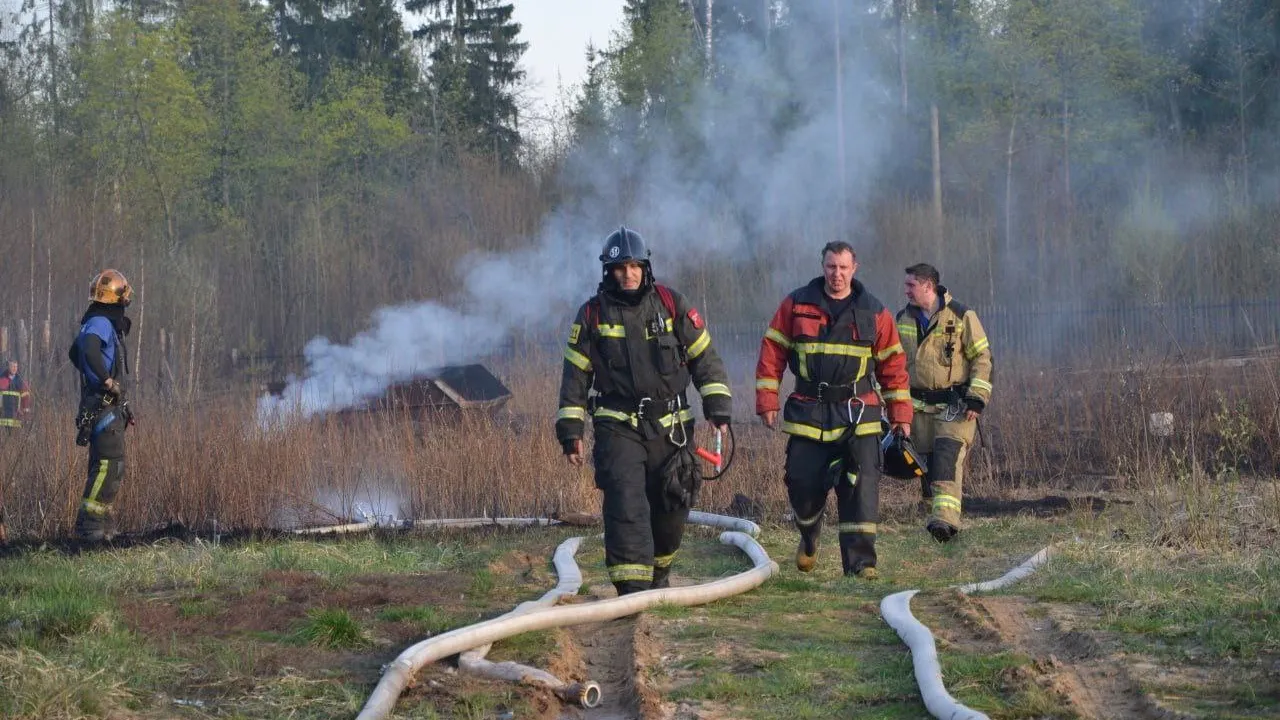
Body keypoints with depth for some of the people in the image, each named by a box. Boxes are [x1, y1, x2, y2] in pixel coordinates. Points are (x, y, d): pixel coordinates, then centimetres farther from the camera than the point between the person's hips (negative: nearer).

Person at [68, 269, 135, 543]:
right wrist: (108, 380, -27)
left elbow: (74, 353, 33)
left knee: (102, 464, 14)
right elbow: (90, 351, -35)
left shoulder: (97, 323, 17)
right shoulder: (101, 323, -15)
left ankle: (90, 522, 18)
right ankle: (90, 523, -12)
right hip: (104, 404, -10)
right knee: (110, 464, -12)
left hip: (104, 404, 10)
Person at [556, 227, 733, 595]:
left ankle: (660, 569, 35)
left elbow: (704, 357, 5)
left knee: (672, 508, 9)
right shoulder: (592, 315, 1)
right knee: (625, 505, -16)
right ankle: (632, 587, -19)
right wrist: (570, 431, 1)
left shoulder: (671, 305, 3)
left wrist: (718, 407, -4)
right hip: (618, 428, -2)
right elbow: (575, 376, 6)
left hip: (670, 426, 2)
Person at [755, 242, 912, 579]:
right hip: (807, 412, 1)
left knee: (860, 487, -10)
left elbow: (893, 365, 10)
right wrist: (767, 401, 0)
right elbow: (772, 352, 7)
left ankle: (861, 561, -8)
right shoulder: (795, 305, 5)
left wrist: (901, 415, 6)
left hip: (857, 414, -1)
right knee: (803, 484, 4)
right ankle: (808, 538, 35)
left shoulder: (874, 314, 6)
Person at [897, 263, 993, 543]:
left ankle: (946, 518, -31)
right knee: (927, 462, 4)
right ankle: (938, 517, 16)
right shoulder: (903, 319, 9)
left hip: (955, 403, -5)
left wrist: (976, 399, -12)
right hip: (920, 405, 5)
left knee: (948, 454, -21)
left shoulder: (962, 317, -6)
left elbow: (982, 358, -4)